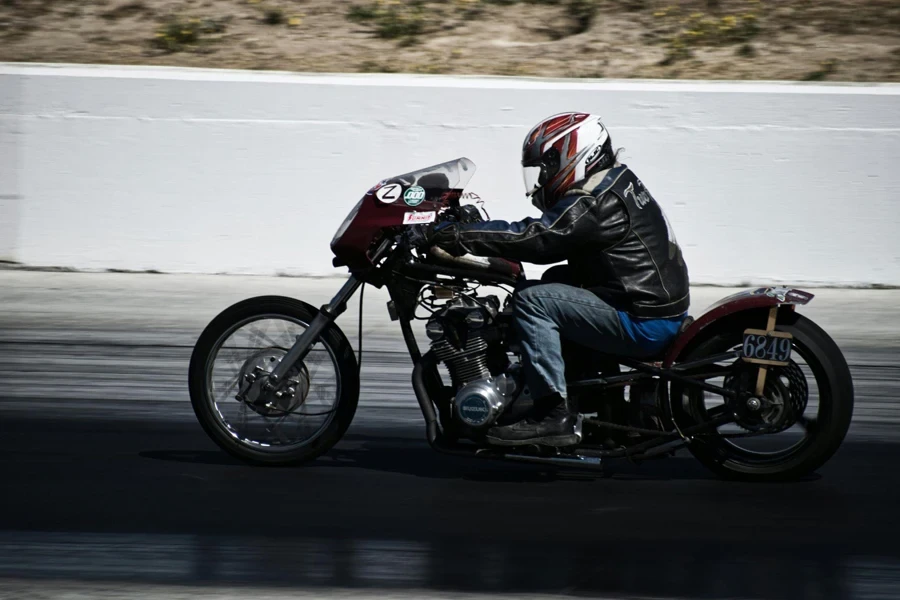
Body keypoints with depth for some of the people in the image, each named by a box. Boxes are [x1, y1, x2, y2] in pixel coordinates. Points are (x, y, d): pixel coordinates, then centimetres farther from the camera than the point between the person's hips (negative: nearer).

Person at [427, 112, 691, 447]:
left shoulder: (597, 204, -17)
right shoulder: (617, 182, 15)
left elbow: (537, 239, -23)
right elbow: (545, 232, 18)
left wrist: (459, 236, -20)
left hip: (643, 324, -11)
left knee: (533, 300, -17)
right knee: (555, 282, 25)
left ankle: (554, 415, -19)